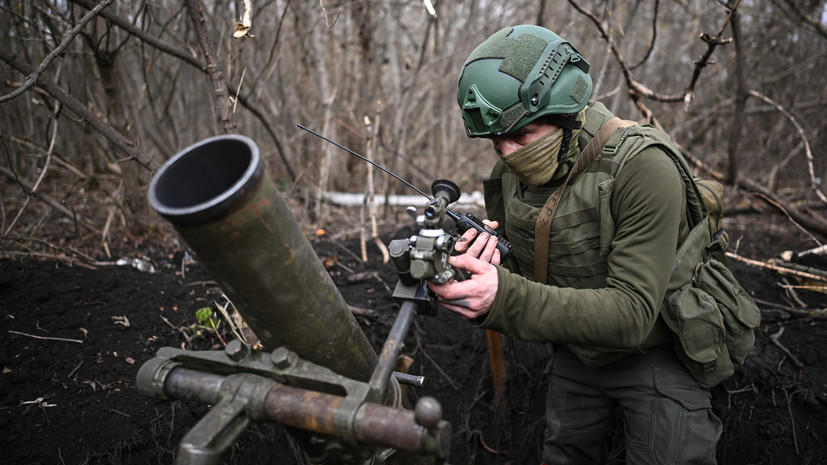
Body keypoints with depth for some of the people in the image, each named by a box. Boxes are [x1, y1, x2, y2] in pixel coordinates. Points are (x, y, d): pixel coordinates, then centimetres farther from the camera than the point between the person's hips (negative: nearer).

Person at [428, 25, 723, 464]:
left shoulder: (642, 169, -29)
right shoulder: (508, 175, -10)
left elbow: (633, 313, -34)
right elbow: (519, 277, -2)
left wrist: (506, 297, -46)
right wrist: (484, 266, -28)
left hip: (654, 357, -5)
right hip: (577, 352, 6)